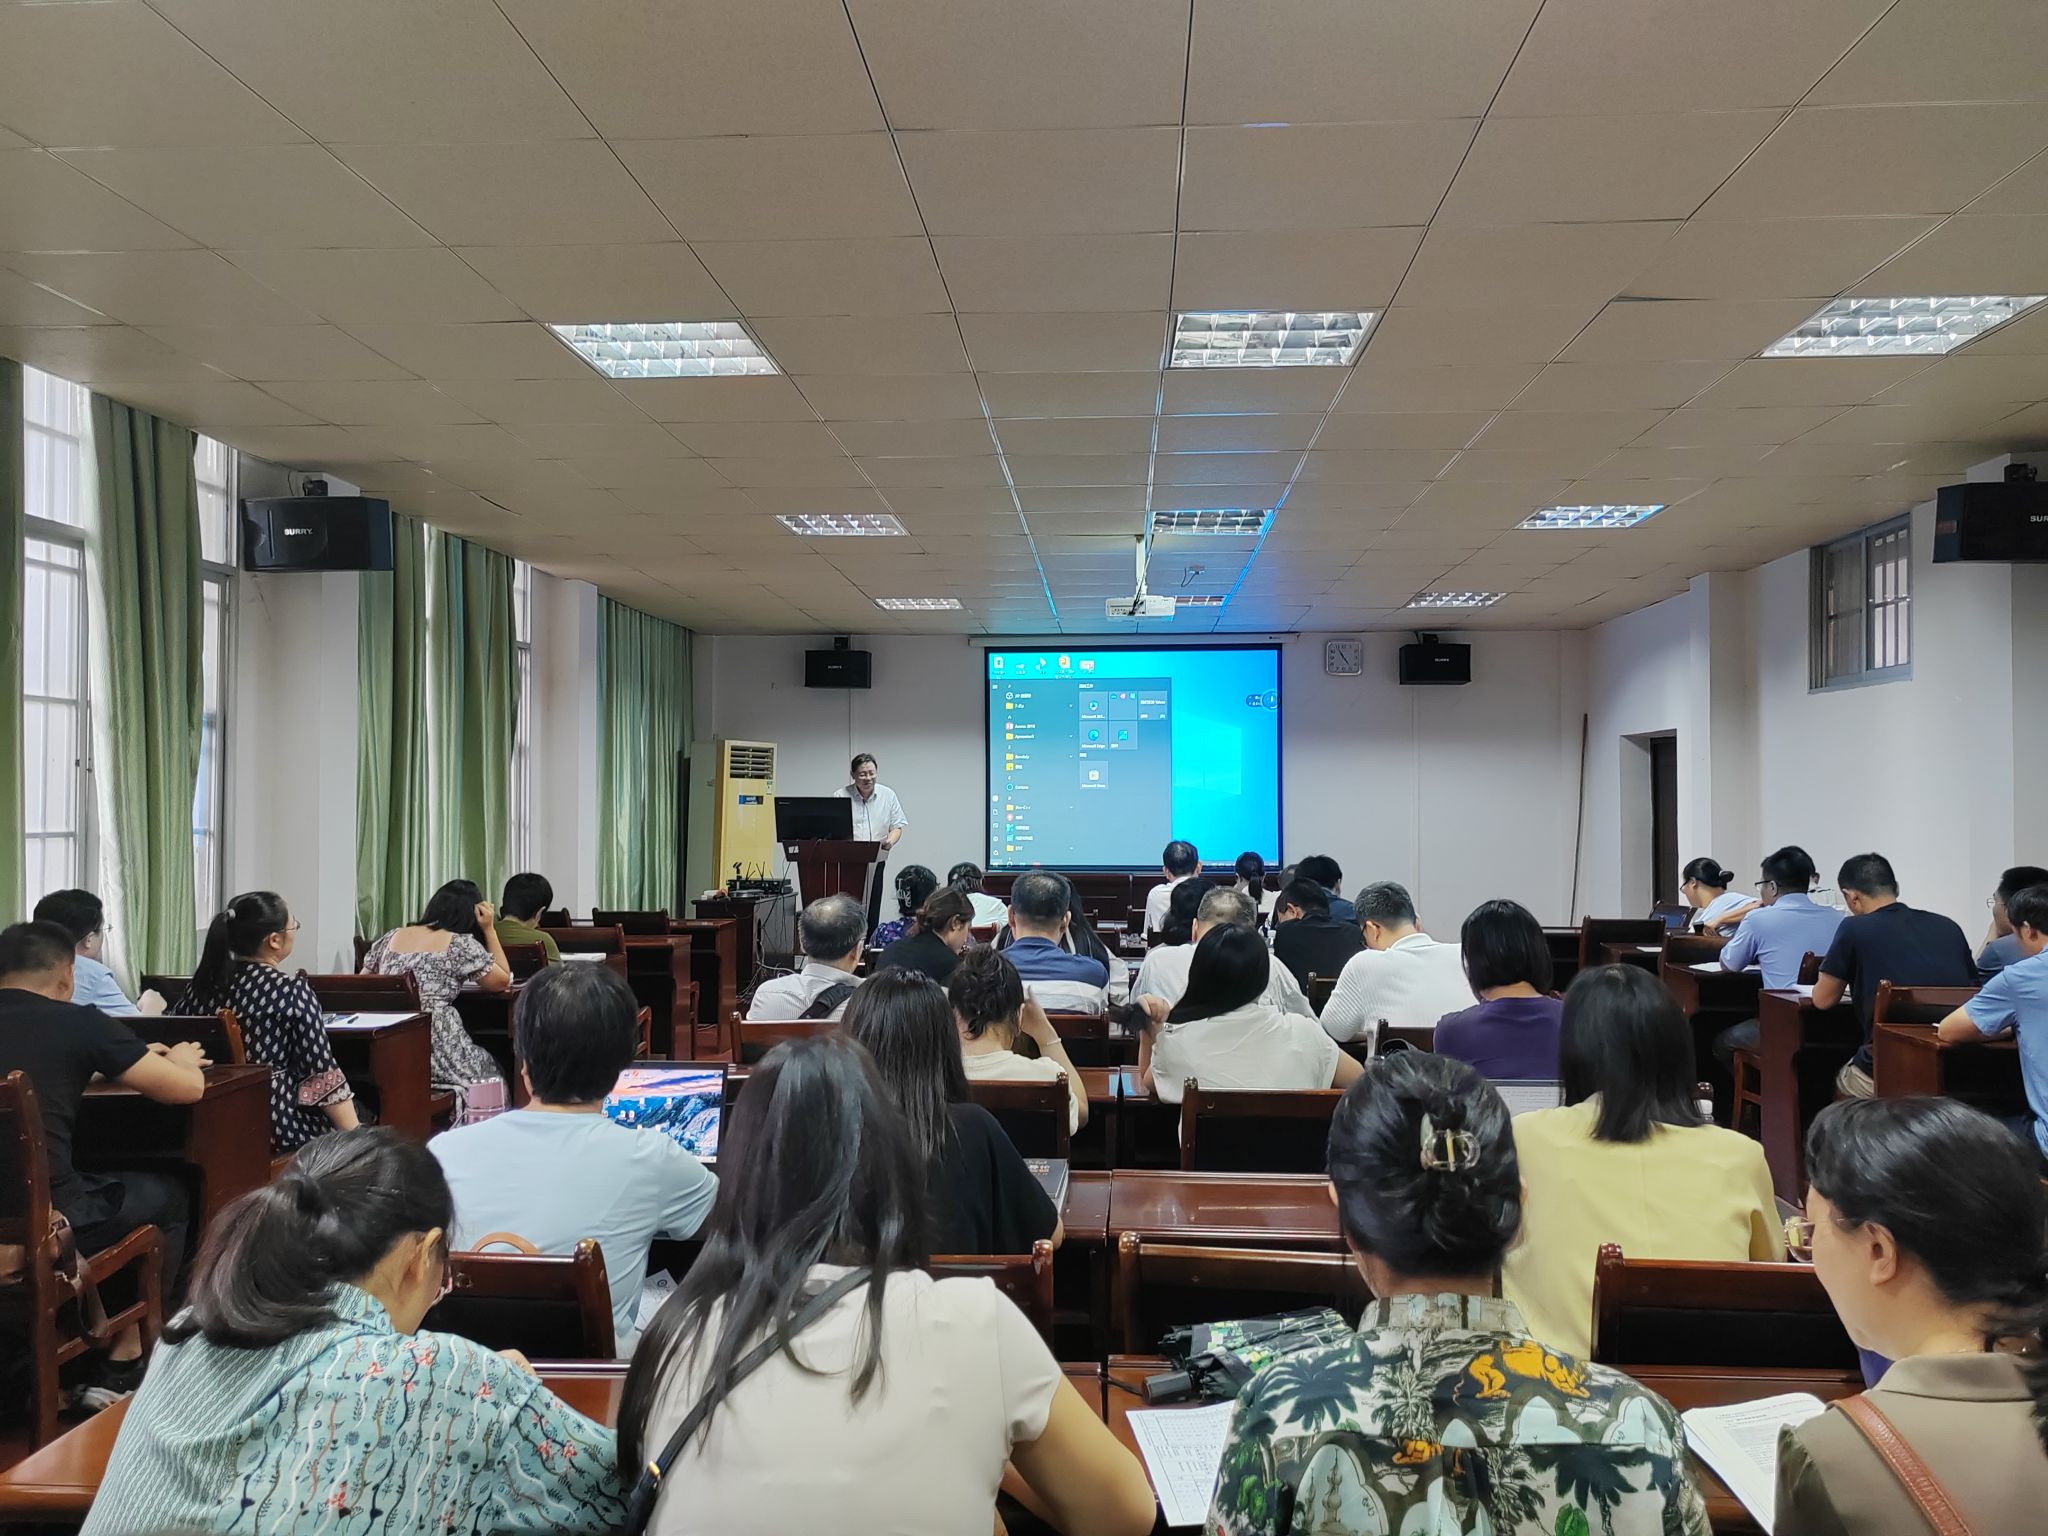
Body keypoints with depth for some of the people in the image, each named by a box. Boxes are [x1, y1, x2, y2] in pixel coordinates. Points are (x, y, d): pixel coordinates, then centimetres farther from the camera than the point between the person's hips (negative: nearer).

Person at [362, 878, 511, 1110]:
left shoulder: (392, 937, 15)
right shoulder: (461, 943, -1)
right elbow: (503, 981, 9)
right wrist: (489, 930, 11)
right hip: (435, 1049, -5)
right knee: (489, 1069, 21)